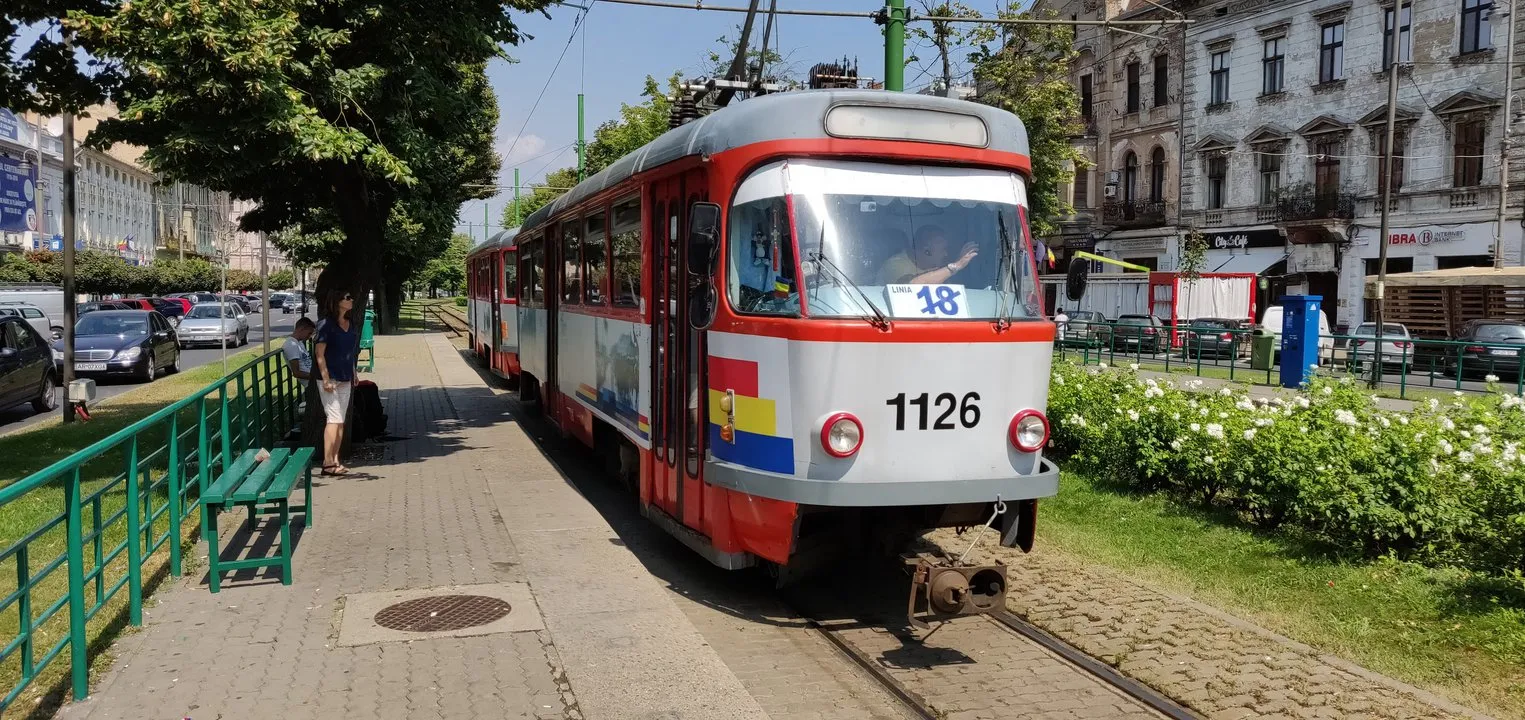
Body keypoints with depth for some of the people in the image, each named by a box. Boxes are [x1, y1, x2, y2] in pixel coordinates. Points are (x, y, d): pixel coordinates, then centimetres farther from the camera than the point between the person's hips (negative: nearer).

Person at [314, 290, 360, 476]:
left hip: (345, 380, 8)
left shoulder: (351, 324, 10)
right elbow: (319, 352, -15)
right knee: (334, 419, -10)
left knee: (340, 421, 10)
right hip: (330, 379, -8)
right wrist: (326, 379, -19)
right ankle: (328, 463, -7)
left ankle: (335, 461, 16)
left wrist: (353, 374, 16)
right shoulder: (326, 324, -12)